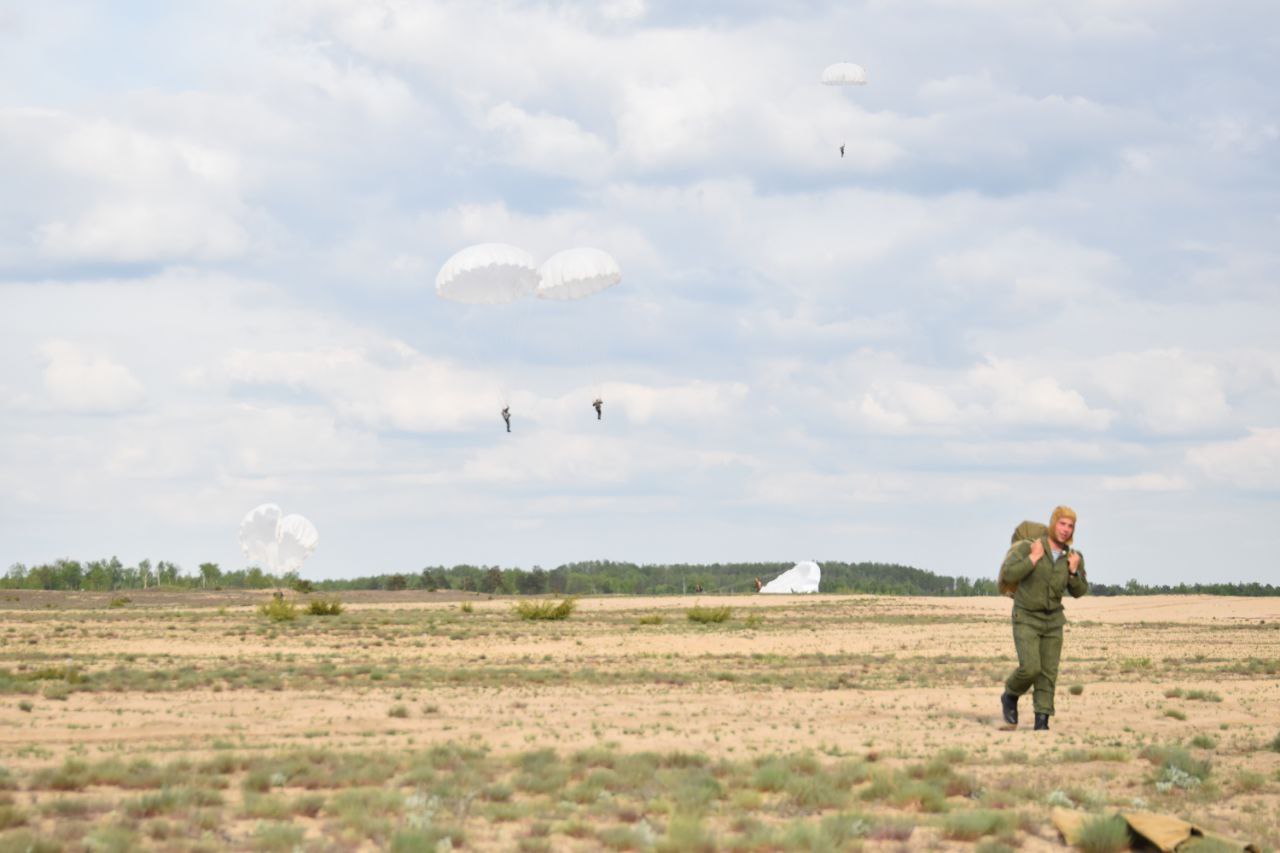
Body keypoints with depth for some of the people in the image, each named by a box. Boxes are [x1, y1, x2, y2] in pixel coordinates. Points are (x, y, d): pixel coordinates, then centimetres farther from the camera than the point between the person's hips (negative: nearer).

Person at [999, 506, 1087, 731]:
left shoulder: (1073, 557, -3)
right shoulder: (1027, 547, -16)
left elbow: (1078, 592, 4)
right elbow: (1007, 575, -24)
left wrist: (1074, 571, -15)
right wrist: (1034, 558, -27)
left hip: (1052, 620, 4)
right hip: (1026, 619, -4)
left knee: (1048, 673, -2)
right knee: (1030, 668, -16)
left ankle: (1041, 722, 4)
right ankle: (1011, 696, 13)